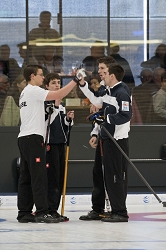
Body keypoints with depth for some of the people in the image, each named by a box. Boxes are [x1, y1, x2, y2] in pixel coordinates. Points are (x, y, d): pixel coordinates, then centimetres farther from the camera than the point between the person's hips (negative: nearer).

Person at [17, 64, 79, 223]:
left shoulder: (25, 92, 22)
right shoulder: (33, 90, -9)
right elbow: (58, 95, -19)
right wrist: (75, 80, -16)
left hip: (24, 138, 10)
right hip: (32, 138, -10)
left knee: (26, 177, 8)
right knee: (39, 177, -11)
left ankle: (24, 213, 7)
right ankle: (42, 213, -14)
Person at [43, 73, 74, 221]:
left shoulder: (61, 104, 19)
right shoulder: (44, 102, -6)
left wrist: (68, 119, 3)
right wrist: (55, 107, -24)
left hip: (60, 144, 8)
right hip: (50, 144, -8)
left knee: (60, 179, 7)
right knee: (52, 177, -11)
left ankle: (54, 210, 12)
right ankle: (51, 211, -11)